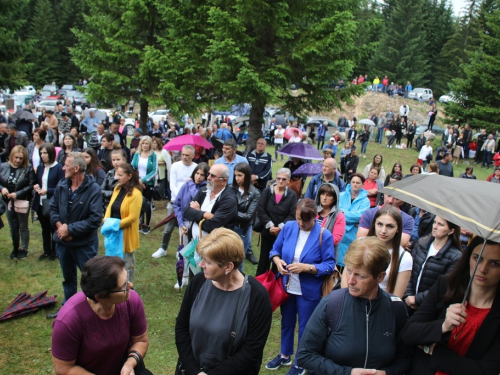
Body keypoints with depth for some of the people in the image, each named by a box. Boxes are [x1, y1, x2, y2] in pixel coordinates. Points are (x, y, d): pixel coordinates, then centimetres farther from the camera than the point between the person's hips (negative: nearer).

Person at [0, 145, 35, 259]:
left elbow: (31, 186, -13)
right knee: (13, 227, 15)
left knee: (23, 227, 11)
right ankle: (15, 248, 30)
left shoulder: (28, 168, -12)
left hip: (22, 202, -3)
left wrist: (17, 194, -21)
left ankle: (24, 249, 25)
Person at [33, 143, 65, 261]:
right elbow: (37, 182, 16)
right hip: (40, 203, 5)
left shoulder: (59, 168, -13)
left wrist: (47, 191, -23)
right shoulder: (40, 168, 7)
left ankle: (54, 251, 25)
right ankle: (46, 251, 30)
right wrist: (36, 187, -7)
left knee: (53, 229, 10)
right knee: (44, 229, 17)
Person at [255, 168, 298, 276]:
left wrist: (280, 227, -19)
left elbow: (292, 215, -8)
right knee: (264, 258, 10)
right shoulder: (267, 191, 0)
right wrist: (270, 225, -15)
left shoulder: (292, 195, -1)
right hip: (267, 231, 1)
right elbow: (261, 211, -6)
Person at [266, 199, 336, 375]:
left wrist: (306, 267, -28)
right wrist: (277, 261, -17)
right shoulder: (288, 227, -6)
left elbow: (330, 265, -17)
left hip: (309, 291, -4)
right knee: (286, 322, 23)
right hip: (287, 287, 4)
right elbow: (275, 249, 5)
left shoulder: (324, 235, -17)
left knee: (305, 328, 13)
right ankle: (285, 355, 45)